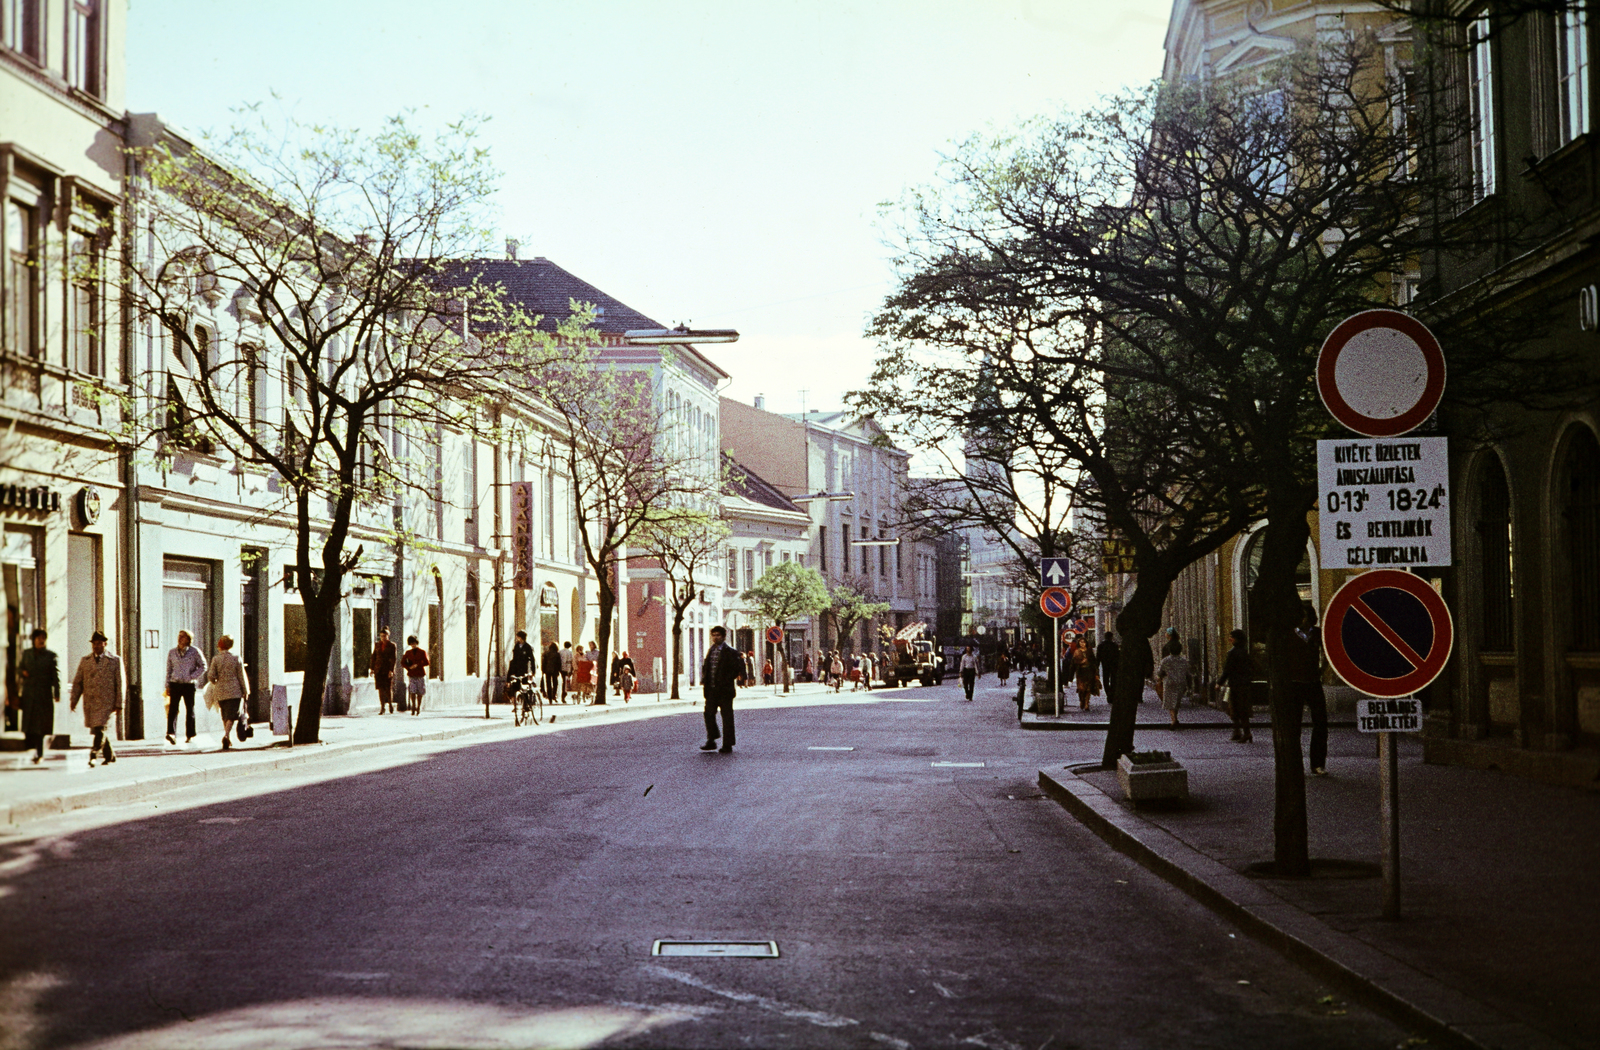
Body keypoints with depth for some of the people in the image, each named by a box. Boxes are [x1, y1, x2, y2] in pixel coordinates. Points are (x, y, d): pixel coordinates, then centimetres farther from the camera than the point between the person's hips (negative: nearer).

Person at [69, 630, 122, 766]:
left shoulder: (115, 661, 3)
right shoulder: (85, 661, 13)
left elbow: (120, 683, 1)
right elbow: (77, 682, 12)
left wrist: (119, 704, -4)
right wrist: (73, 699, 0)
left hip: (106, 702, -4)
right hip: (89, 702, 4)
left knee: (100, 729, -14)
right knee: (96, 730, 10)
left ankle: (92, 755, -17)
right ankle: (110, 755, 24)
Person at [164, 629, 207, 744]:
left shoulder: (194, 652, 1)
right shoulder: (172, 653, 9)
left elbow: (203, 666, 3)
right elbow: (169, 670, 14)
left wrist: (192, 676, -9)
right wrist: (168, 686, 7)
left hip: (189, 685, -2)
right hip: (175, 684, 2)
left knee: (190, 710, 5)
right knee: (172, 709, -12)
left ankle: (190, 735, 13)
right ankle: (171, 734, -21)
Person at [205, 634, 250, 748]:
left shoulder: (215, 659, -1)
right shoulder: (236, 659, -2)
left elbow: (210, 676, -2)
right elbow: (241, 677, 1)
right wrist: (246, 692, 10)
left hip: (220, 692, 2)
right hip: (234, 692, -2)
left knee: (225, 716, 15)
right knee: (231, 715, -6)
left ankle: (228, 740, 19)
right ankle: (226, 735, -29)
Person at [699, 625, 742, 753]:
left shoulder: (731, 652, -7)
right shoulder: (710, 651, 13)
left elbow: (737, 669, -11)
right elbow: (705, 667, 21)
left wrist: (726, 681, -15)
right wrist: (703, 680, 7)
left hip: (725, 690, -6)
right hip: (711, 690, 6)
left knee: (727, 717, 0)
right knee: (709, 713, 6)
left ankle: (727, 746, 5)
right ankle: (711, 742, 17)